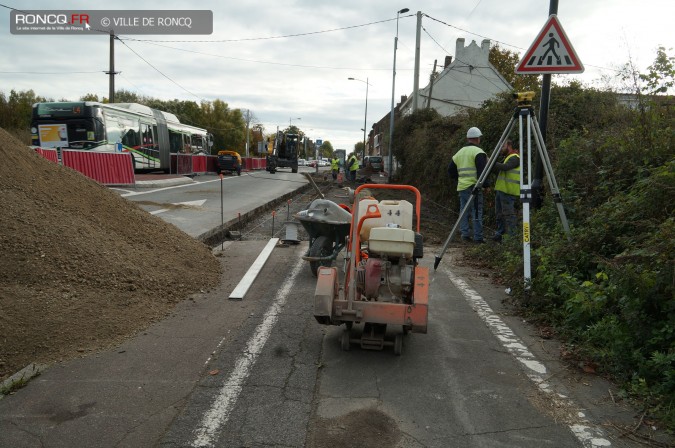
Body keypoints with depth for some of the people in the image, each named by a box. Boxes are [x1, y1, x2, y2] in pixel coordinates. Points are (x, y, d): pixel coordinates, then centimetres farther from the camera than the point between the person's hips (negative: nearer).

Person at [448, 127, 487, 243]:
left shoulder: (459, 153, 16)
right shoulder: (478, 152, -5)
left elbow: (450, 170, 19)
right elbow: (482, 170, -16)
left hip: (461, 187, 6)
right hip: (473, 186, -6)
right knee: (476, 212, -3)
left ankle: (465, 234, 10)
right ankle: (478, 237, -2)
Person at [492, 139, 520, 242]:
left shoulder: (514, 158, -8)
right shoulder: (507, 158, 24)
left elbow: (504, 167, -25)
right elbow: (498, 170, 20)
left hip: (508, 192, -10)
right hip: (501, 190, 10)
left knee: (508, 214, -9)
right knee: (499, 214, 12)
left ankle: (511, 236, -6)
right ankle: (499, 234, 19)